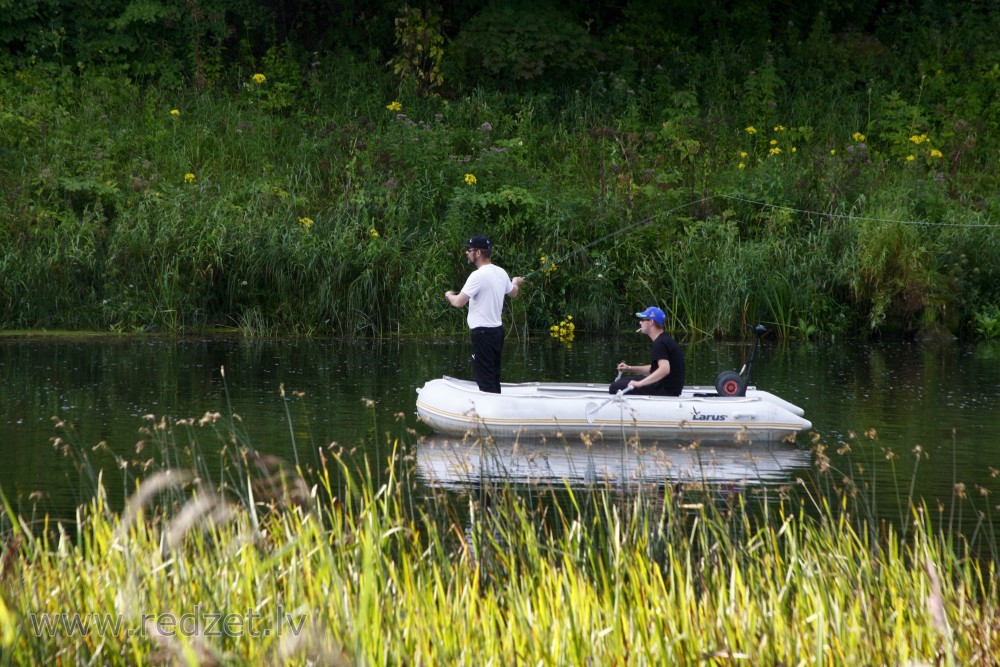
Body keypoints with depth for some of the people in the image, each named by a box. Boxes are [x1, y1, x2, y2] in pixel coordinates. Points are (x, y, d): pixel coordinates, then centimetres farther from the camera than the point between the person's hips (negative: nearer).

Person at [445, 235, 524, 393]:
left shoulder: (478, 275, -19)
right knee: (494, 377, 14)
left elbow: (458, 302, -19)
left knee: (484, 378, -7)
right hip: (497, 330, 9)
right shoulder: (501, 273, 7)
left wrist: (449, 295, 4)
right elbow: (513, 292, 26)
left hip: (483, 333, -9)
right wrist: (517, 283, 50)